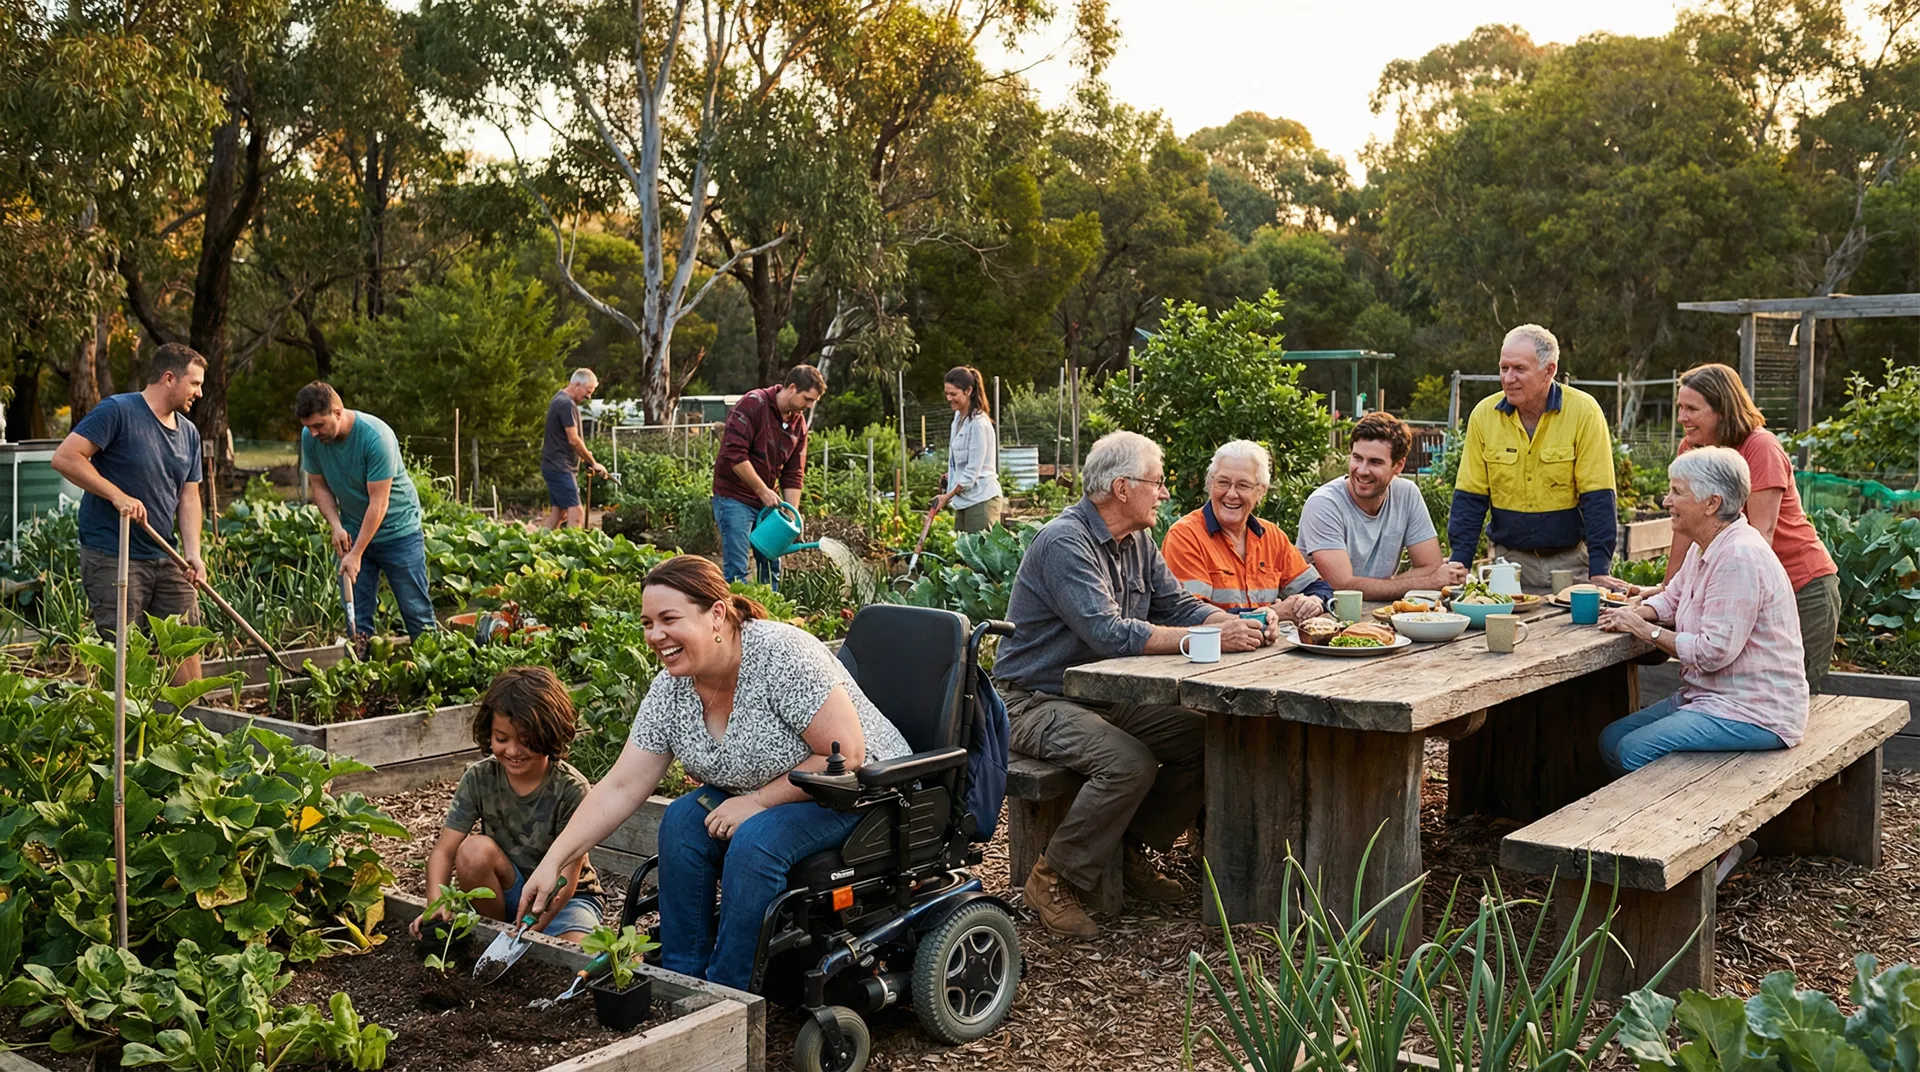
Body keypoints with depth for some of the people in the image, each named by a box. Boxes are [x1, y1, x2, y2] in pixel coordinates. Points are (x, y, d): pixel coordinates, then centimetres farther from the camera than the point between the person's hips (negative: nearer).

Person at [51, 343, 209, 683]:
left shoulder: (189, 433, 13)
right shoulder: (117, 411, -10)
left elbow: (188, 497, 11)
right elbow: (65, 457, -17)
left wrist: (193, 553, -2)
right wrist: (119, 496, -21)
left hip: (165, 558, 7)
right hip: (112, 557, -7)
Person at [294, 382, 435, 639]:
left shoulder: (376, 436, -26)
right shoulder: (310, 437, -9)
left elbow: (378, 503, -24)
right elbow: (318, 485, 4)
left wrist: (356, 554, -23)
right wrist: (337, 527, -12)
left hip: (398, 530, -5)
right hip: (352, 531, 5)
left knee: (416, 612, -2)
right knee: (356, 616, 2)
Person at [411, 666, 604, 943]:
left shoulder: (571, 790, -19)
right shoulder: (479, 778, -9)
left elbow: (566, 879, -23)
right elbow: (444, 850, -13)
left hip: (566, 898, -3)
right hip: (508, 895, 3)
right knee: (475, 849, -26)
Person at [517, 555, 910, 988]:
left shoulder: (781, 653, -28)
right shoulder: (669, 691, -7)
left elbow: (846, 754, -27)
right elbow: (620, 788, -5)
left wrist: (757, 801, -23)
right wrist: (553, 861, -13)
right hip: (758, 795, 7)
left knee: (755, 841, -29)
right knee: (683, 820, -15)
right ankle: (682, 981, -4)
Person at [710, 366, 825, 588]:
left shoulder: (798, 423, 6)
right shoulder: (752, 404, -16)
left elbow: (793, 473, 7)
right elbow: (734, 453, -23)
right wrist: (763, 491, -21)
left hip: (768, 502, 7)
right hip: (734, 497, -7)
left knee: (772, 568, 10)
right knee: (736, 569, -9)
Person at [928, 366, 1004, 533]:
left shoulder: (979, 423, -15)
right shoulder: (958, 417, 12)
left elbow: (973, 471, -16)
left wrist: (948, 496, -12)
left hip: (980, 500, -9)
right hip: (963, 500, 9)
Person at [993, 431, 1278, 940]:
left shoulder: (1137, 539, 8)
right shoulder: (1065, 543, -21)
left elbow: (1176, 604, 9)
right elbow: (1110, 634, -31)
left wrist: (1242, 625, -11)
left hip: (1107, 695, 9)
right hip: (1037, 701, -9)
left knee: (1204, 737, -7)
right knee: (1129, 762, -31)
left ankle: (1132, 850, 10)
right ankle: (1053, 878, -12)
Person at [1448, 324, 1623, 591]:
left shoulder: (1583, 411, -9)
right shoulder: (1484, 414, -1)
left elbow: (1598, 498, -9)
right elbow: (1470, 498, 1)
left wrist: (1599, 571, -15)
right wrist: (1458, 566, -7)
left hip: (1569, 561, -2)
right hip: (1510, 560, 2)